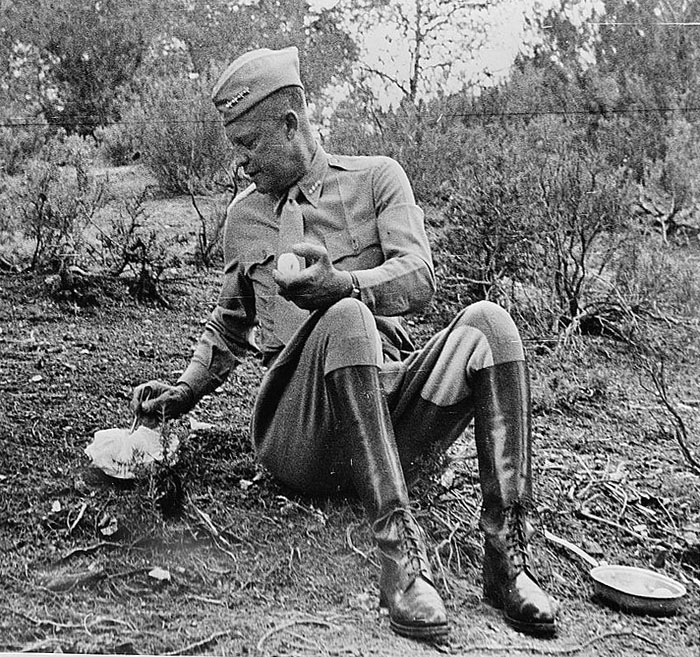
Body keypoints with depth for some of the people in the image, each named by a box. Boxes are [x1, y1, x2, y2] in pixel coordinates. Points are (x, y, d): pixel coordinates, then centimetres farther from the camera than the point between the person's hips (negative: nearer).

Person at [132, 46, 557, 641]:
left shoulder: (376, 178, 12)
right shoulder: (244, 215, 20)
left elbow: (419, 280, -5)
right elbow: (230, 326, 30)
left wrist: (342, 283, -25)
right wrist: (187, 390, 15)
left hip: (394, 401, 1)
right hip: (299, 432, 0)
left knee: (486, 320, -27)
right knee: (345, 319, -33)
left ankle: (508, 552, -29)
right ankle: (400, 550, -38)